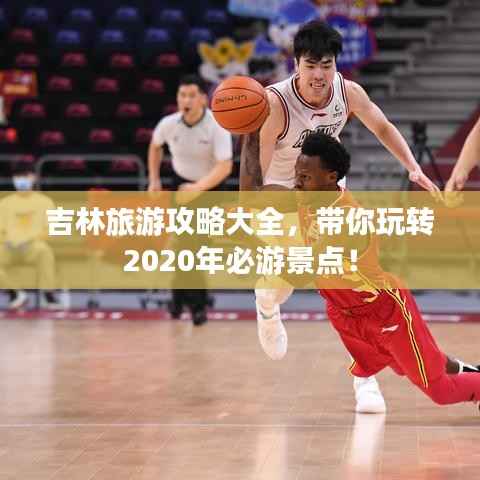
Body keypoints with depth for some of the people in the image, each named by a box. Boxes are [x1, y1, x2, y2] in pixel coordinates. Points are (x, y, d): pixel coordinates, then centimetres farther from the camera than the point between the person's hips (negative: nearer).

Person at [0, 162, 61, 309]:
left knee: (45, 251, -39)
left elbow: (50, 229, 1)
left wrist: (31, 240, -15)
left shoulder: (44, 201, 9)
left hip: (34, 247, -3)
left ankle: (47, 297, -34)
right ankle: (15, 294, -13)